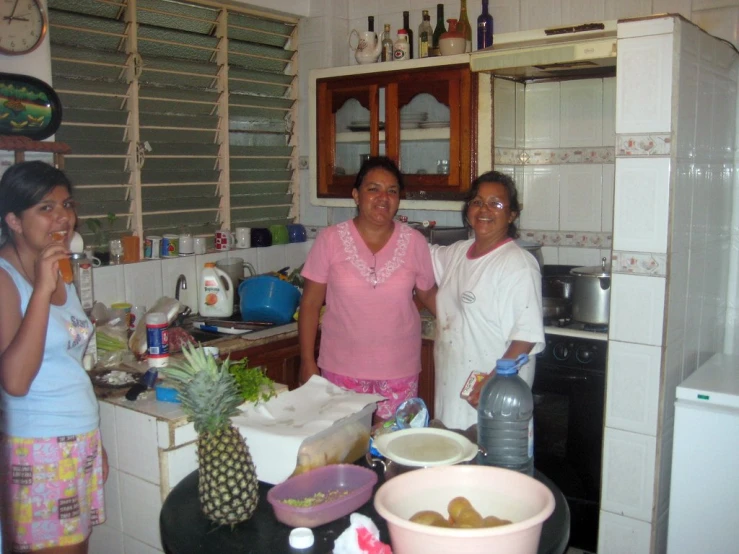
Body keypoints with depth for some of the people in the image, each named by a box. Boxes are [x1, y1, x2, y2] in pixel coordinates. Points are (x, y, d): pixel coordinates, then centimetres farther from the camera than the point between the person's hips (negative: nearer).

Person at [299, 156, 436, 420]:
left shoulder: (414, 242, -2)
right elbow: (310, 303, -1)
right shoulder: (330, 239, -6)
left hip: (399, 368, 1)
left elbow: (429, 293, 10)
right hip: (342, 367, -1)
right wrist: (307, 361, -2)